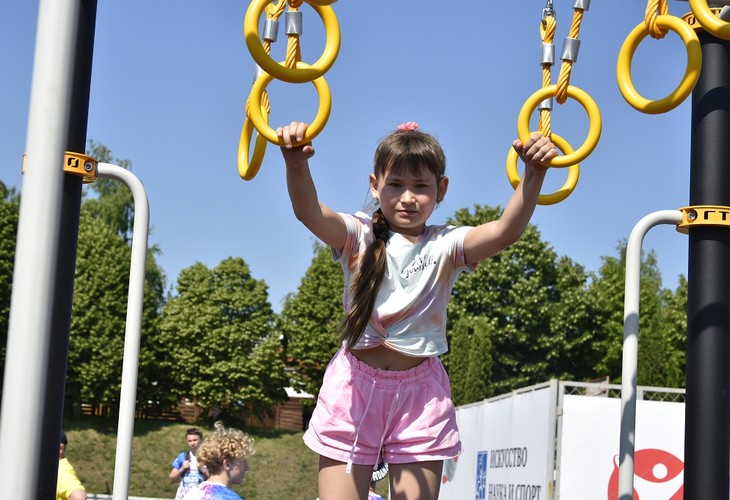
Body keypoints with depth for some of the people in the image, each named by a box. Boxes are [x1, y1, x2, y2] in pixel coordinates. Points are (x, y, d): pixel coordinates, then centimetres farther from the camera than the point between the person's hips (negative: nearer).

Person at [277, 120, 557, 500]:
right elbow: (309, 213, -19)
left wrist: (534, 176, -33)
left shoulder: (446, 246, 2)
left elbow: (505, 231, -16)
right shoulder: (359, 237, 0)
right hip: (357, 384, -1)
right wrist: (296, 164, -40)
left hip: (420, 390, 1)